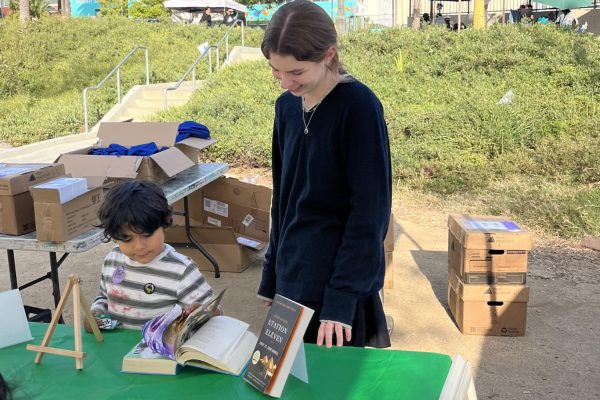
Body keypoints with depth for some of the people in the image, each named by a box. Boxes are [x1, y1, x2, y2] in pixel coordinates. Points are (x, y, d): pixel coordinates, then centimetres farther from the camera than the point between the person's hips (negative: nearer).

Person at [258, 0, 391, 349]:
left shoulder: (359, 106, -16)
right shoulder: (287, 106, 3)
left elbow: (370, 211, -17)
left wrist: (343, 295, -19)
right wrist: (272, 275, 12)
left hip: (338, 282, -6)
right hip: (294, 278, 6)